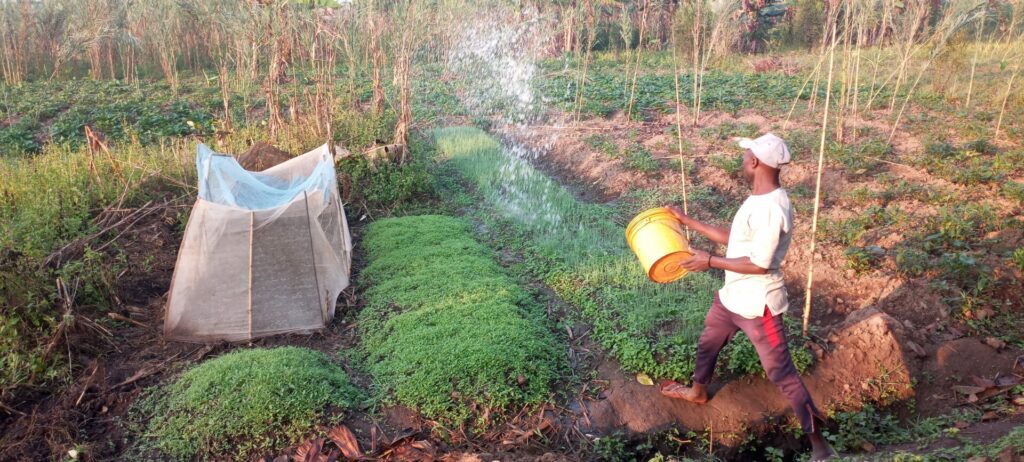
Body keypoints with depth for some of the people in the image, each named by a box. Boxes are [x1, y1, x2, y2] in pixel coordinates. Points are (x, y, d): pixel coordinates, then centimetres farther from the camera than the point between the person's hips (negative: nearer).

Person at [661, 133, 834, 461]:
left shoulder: (771, 209, -29)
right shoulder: (758, 198, 3)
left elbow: (758, 264, -28)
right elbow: (733, 236, 12)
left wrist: (710, 261, -20)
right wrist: (688, 221, 14)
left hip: (758, 305, -10)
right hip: (732, 296, 10)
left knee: (781, 374, -1)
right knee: (708, 342, 28)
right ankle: (698, 392, 54)